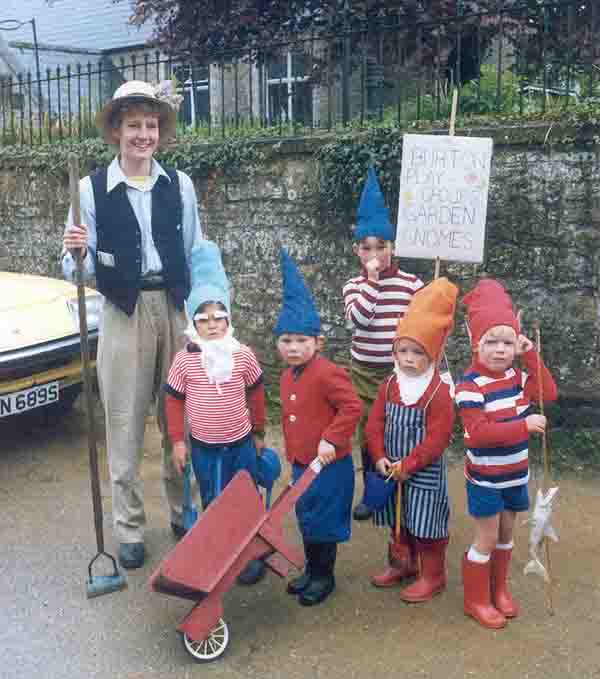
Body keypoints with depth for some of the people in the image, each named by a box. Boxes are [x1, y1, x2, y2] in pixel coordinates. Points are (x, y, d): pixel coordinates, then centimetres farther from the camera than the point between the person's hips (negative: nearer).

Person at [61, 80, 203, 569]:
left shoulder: (180, 185, 4)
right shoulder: (92, 189, -2)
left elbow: (197, 254, 9)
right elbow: (79, 269, 0)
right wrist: (76, 254, -23)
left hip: (176, 308, 2)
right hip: (124, 313, -1)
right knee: (125, 423, 4)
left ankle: (184, 511, 28)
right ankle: (129, 528, 18)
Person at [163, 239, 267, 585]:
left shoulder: (243, 355, -8)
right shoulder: (185, 360, -10)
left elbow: (256, 394, 4)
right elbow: (174, 400, -1)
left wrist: (259, 432, 11)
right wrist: (177, 441, 0)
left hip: (240, 443, 0)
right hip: (203, 446, 0)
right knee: (213, 503, 13)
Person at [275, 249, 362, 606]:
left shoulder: (328, 373, -21)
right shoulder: (287, 377, 6)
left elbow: (352, 407, -23)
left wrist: (331, 440, -25)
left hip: (329, 465, -8)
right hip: (302, 464, 8)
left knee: (323, 522, 6)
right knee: (306, 520, 20)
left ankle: (324, 576, 24)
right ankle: (311, 570, 37)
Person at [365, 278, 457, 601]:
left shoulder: (439, 392, -19)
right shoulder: (389, 385, -1)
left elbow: (437, 439, -20)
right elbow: (375, 424, 0)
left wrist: (408, 465, -19)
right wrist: (380, 458, -12)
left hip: (424, 474, -6)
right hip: (391, 471, 6)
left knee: (425, 526, 7)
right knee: (398, 522, 21)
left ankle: (432, 576, 24)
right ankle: (403, 564, 41)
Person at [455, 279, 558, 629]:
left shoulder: (517, 375, -1)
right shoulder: (471, 385, -22)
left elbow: (549, 393, -10)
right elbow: (478, 433, -29)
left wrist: (531, 357, -14)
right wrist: (524, 426, -33)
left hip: (516, 473, 7)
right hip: (485, 477, -6)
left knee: (506, 533, 19)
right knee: (487, 539, 3)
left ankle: (499, 589, 37)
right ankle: (476, 600, 21)